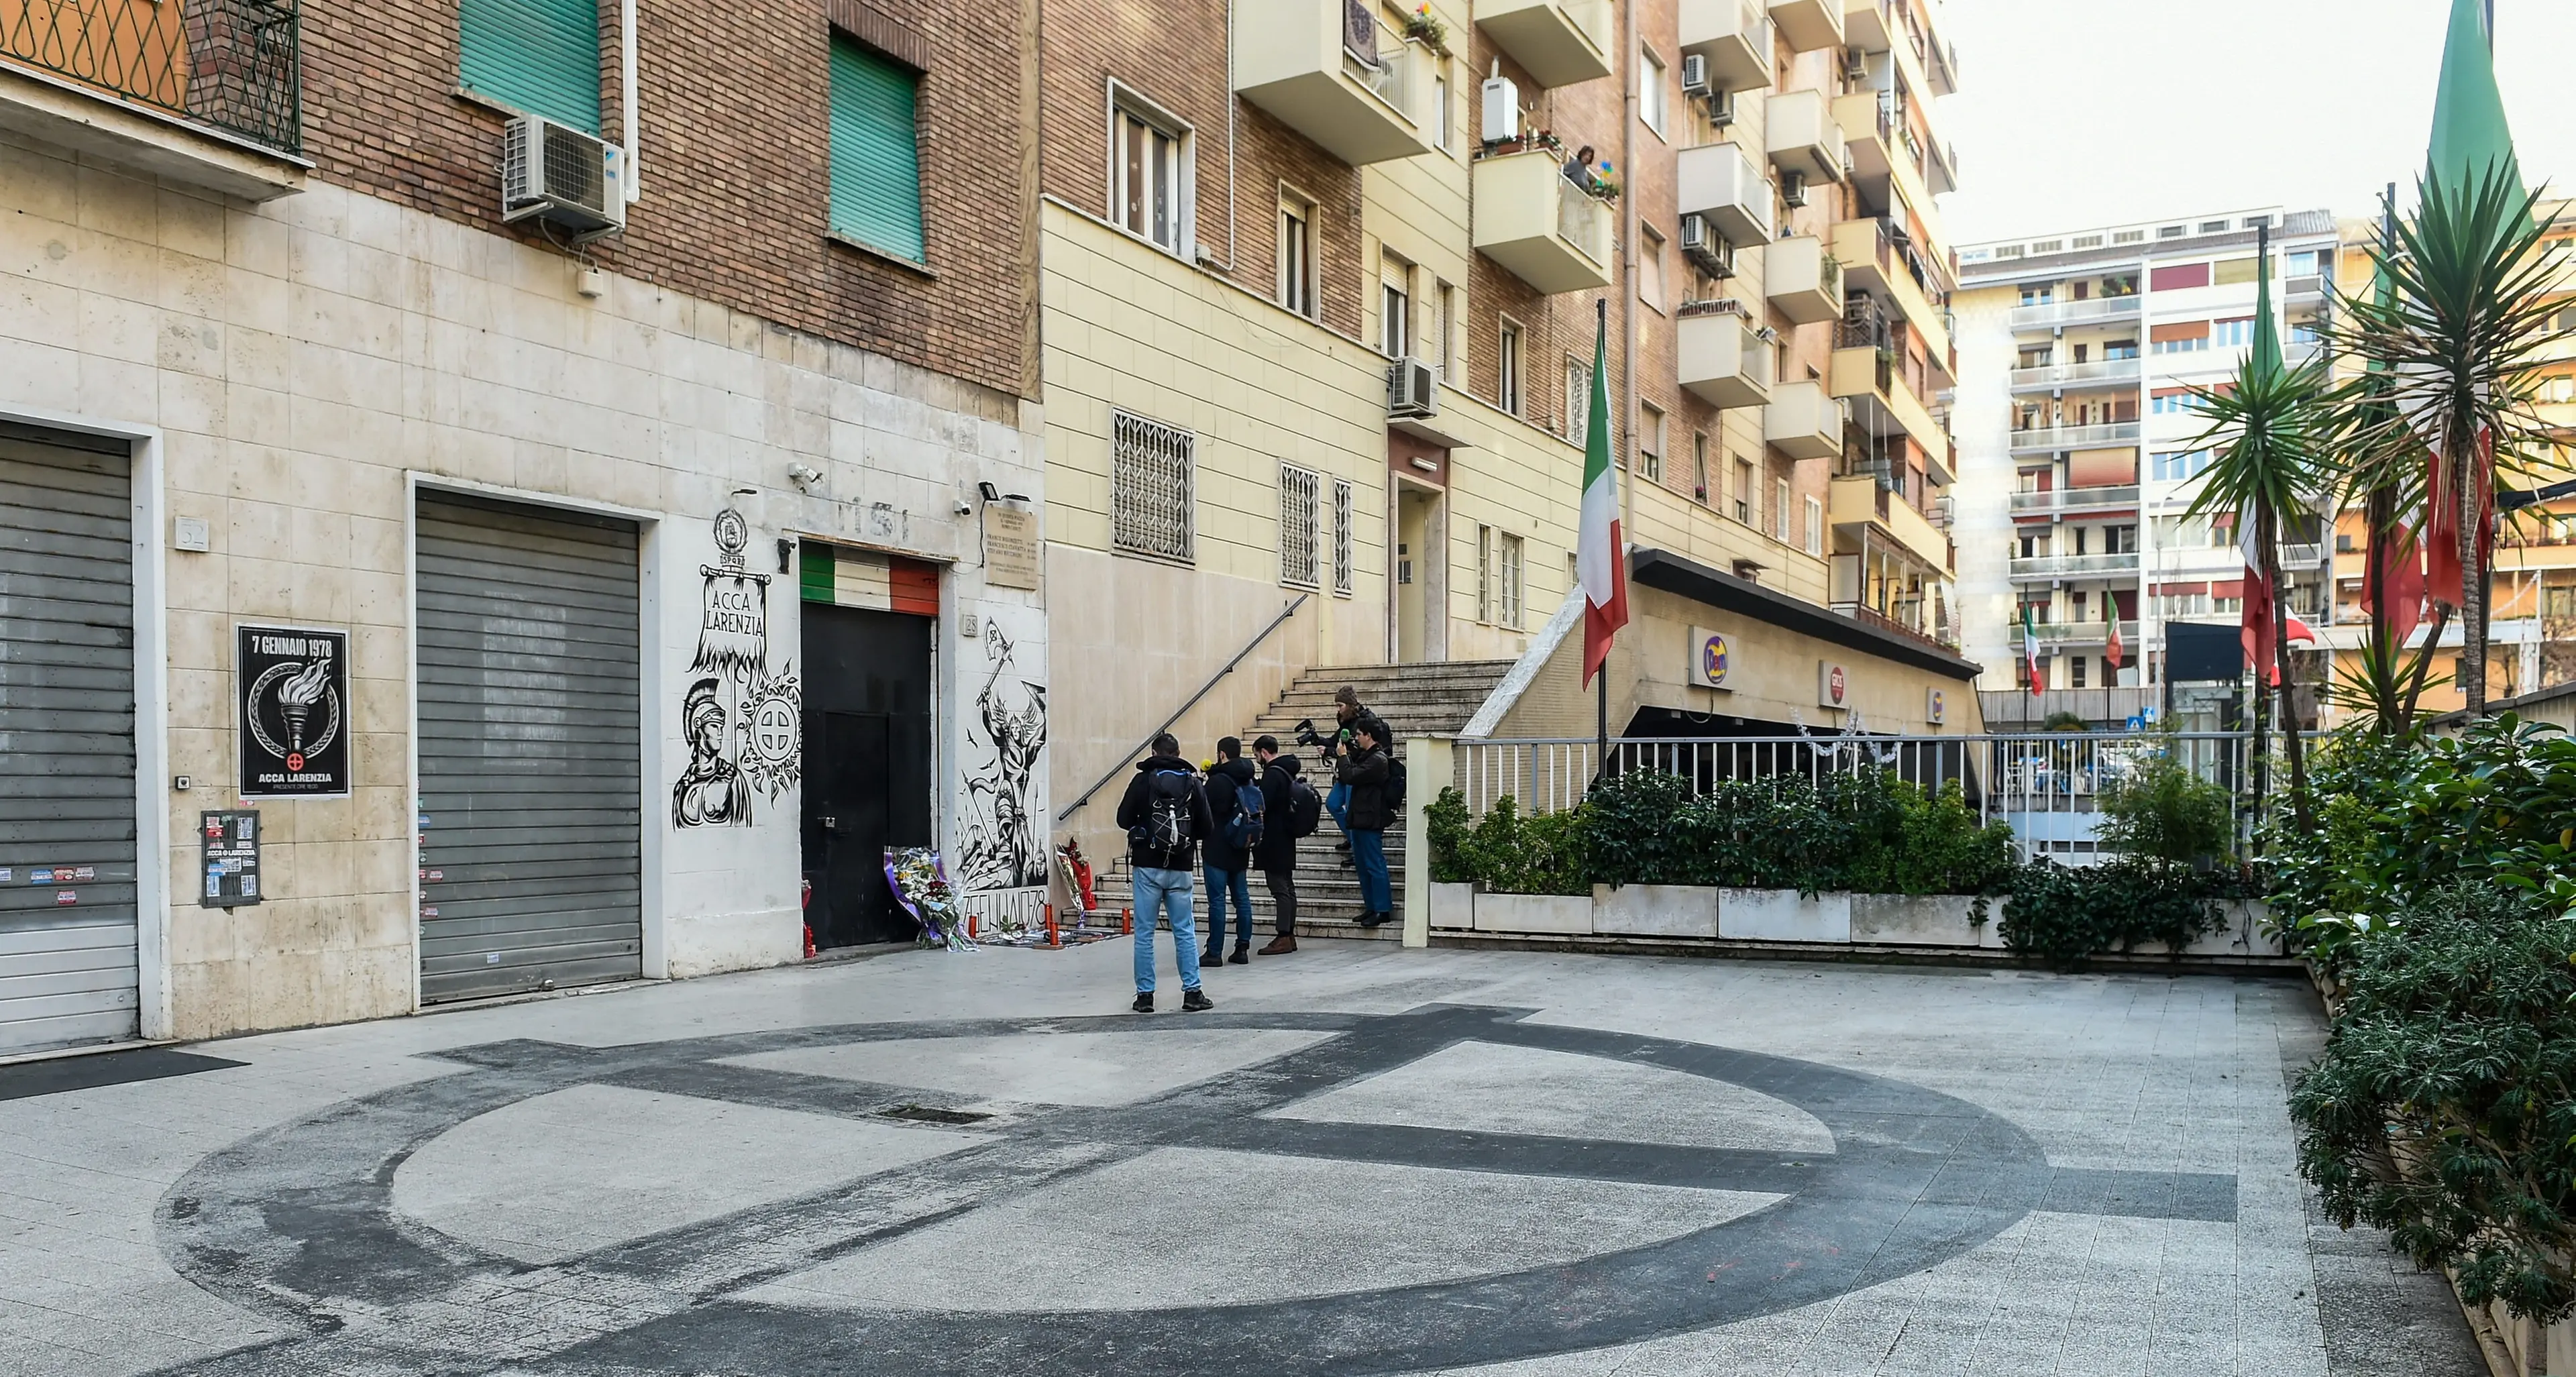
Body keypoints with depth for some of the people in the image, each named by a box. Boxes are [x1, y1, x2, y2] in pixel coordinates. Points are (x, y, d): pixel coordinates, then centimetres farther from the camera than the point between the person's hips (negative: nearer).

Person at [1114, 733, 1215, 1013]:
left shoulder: (1143, 780, -3)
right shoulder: (1193, 782, 3)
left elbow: (1124, 819, -3)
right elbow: (1207, 827, 1)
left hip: (1148, 866, -2)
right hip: (1181, 868, 2)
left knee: (1144, 932, 5)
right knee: (1185, 931, 9)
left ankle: (1145, 995, 7)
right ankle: (1192, 992, 8)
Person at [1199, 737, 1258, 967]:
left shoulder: (1217, 781, -15)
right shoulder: (1251, 780, 6)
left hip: (1217, 849, -7)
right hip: (1241, 850, 7)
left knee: (1217, 900, -4)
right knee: (1242, 897, 11)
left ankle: (1215, 952, -2)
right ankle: (1242, 948, 14)